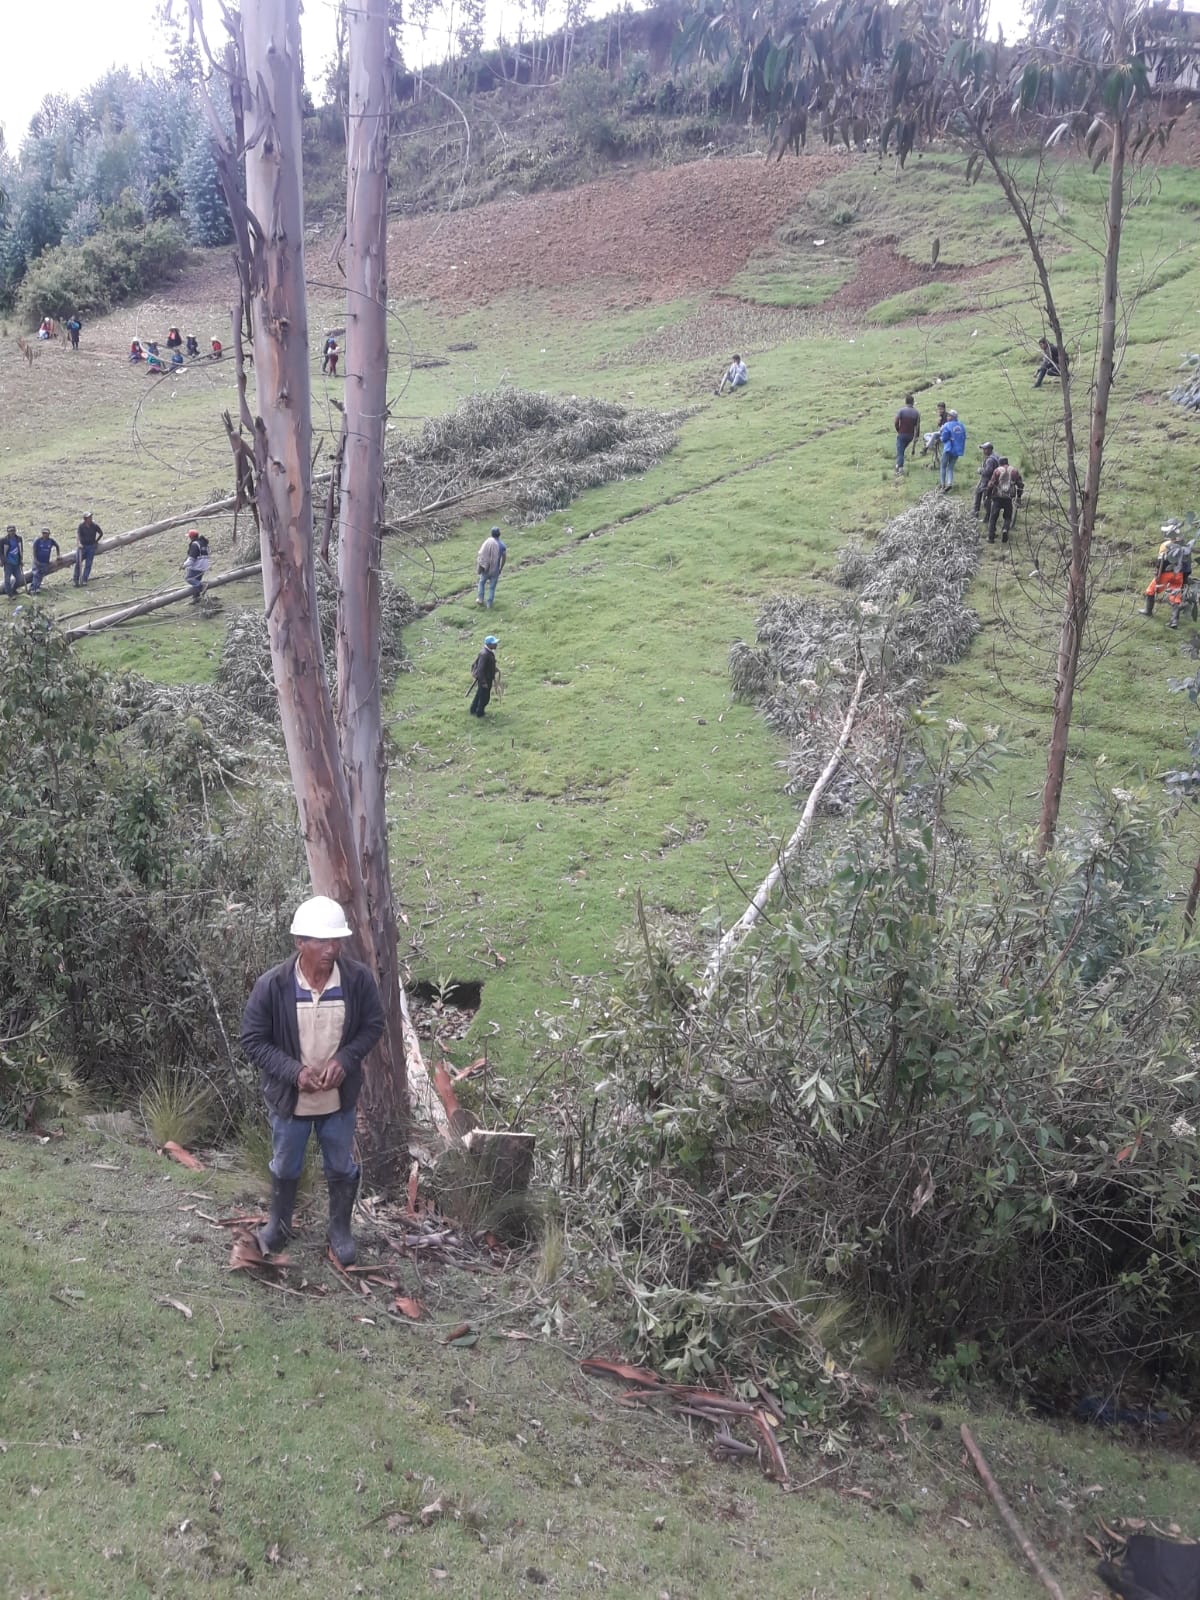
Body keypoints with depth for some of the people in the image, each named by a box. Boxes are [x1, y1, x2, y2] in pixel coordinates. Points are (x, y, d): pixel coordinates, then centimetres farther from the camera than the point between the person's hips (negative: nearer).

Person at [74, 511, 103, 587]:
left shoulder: (95, 526, -6)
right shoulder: (81, 526, -11)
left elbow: (101, 533, 11)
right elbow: (77, 535, -23)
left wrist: (96, 541, 13)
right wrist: (78, 544, -38)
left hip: (91, 547, 1)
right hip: (82, 546, -1)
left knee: (88, 565, -3)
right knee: (78, 564, 0)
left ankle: (84, 581, -1)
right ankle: (76, 581, 6)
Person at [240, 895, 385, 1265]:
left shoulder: (358, 979, -18)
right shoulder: (272, 985, -22)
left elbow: (373, 1026, -4)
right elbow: (253, 1039, -12)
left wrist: (344, 1060, -20)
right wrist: (294, 1071, -24)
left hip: (340, 1096, 1)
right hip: (288, 1096, -1)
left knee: (342, 1167, 20)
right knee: (285, 1166, 23)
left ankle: (340, 1230, 44)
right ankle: (279, 1225, 49)